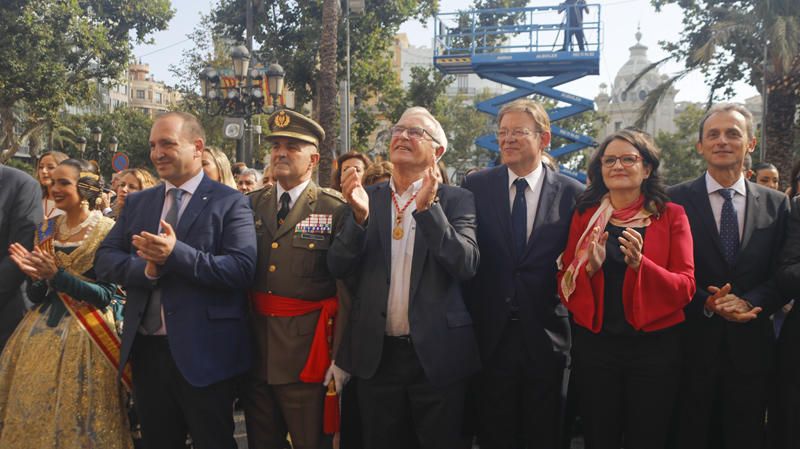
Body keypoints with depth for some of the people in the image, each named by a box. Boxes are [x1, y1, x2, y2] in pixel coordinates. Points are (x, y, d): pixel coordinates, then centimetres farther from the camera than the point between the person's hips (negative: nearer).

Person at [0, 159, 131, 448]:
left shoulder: (108, 232, -10)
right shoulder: (46, 230, 7)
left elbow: (106, 296, -14)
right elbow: (35, 296, 9)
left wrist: (58, 276, -21)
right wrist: (36, 276, -12)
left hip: (83, 336, -5)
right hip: (40, 334, 6)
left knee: (73, 420, 2)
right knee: (31, 413, 11)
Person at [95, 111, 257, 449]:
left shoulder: (230, 202, -6)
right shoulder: (137, 202, 12)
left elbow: (242, 269, -18)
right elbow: (105, 260, 5)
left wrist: (176, 254, -26)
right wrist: (145, 268, -16)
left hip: (204, 353, -5)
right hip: (146, 350, 5)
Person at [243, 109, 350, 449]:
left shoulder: (334, 210, -6)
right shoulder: (252, 205, 8)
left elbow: (347, 287, -9)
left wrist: (341, 358, -13)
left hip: (306, 352, -4)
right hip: (256, 349, 5)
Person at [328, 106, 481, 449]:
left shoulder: (456, 200, -1)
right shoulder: (365, 199, 5)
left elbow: (466, 265, -14)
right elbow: (337, 267, -2)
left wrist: (428, 208, -25)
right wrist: (359, 216, -19)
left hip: (436, 354, -2)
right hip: (376, 355, 2)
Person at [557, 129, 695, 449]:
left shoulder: (671, 216, 0)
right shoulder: (585, 215, 5)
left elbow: (686, 287, -7)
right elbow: (564, 285, 3)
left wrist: (640, 263, -24)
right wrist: (590, 266, -17)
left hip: (654, 347, -1)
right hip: (594, 345, 1)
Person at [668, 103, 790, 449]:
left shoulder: (776, 204, 6)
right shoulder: (676, 200, -2)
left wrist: (749, 302, -14)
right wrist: (706, 303, -18)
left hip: (751, 345, 2)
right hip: (692, 343, -2)